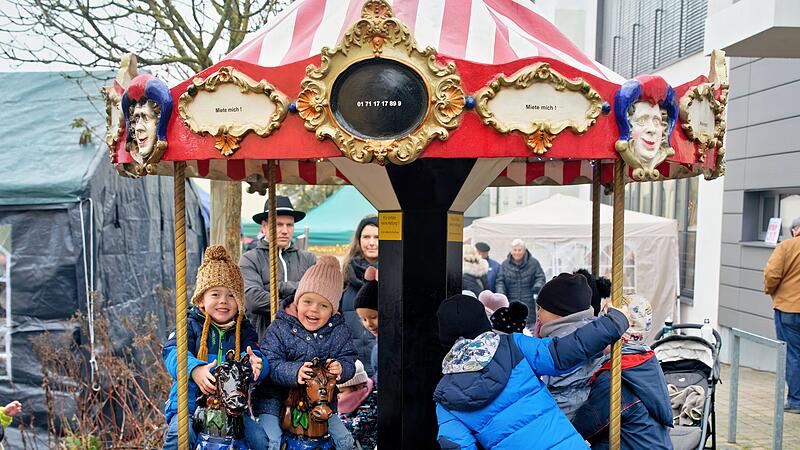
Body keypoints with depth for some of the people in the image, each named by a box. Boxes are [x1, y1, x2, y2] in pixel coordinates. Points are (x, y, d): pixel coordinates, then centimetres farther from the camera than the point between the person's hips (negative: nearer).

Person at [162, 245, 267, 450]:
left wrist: (254, 361, -32)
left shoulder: (244, 330, 10)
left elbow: (254, 354, -5)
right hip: (189, 404, -1)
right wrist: (195, 369, -35)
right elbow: (173, 352, -13)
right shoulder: (190, 324, 3)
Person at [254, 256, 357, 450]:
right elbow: (270, 364, -20)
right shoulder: (279, 328, -13)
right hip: (276, 399, -3)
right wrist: (294, 372, -37)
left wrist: (341, 368, -26)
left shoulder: (340, 332, -4)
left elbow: (349, 360, -2)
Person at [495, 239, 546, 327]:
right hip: (511, 305, 1)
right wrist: (501, 293, -10)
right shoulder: (505, 264, 10)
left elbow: (540, 277, 6)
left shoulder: (533, 263, 7)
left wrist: (537, 286, -15)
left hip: (529, 304, -1)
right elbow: (500, 281, 7)